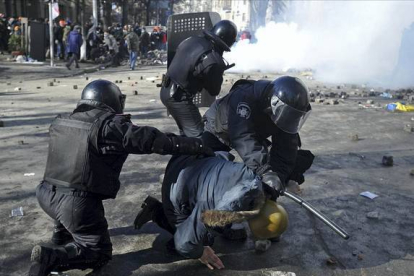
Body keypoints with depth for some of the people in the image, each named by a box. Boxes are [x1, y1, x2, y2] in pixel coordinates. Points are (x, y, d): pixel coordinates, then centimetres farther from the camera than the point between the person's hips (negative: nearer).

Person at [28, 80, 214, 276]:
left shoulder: (59, 123, 9)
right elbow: (157, 140, -15)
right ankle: (50, 258, -10)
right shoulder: (110, 126, -12)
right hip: (78, 203, -7)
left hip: (46, 194, 8)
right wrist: (201, 146, -9)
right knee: (99, 253, 10)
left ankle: (62, 233, 39)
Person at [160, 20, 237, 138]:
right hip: (179, 97, -9)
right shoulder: (214, 60, -21)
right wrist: (218, 72, 11)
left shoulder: (192, 39, 1)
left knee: (186, 131, 23)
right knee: (197, 136, -1)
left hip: (166, 91, 9)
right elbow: (214, 91, -7)